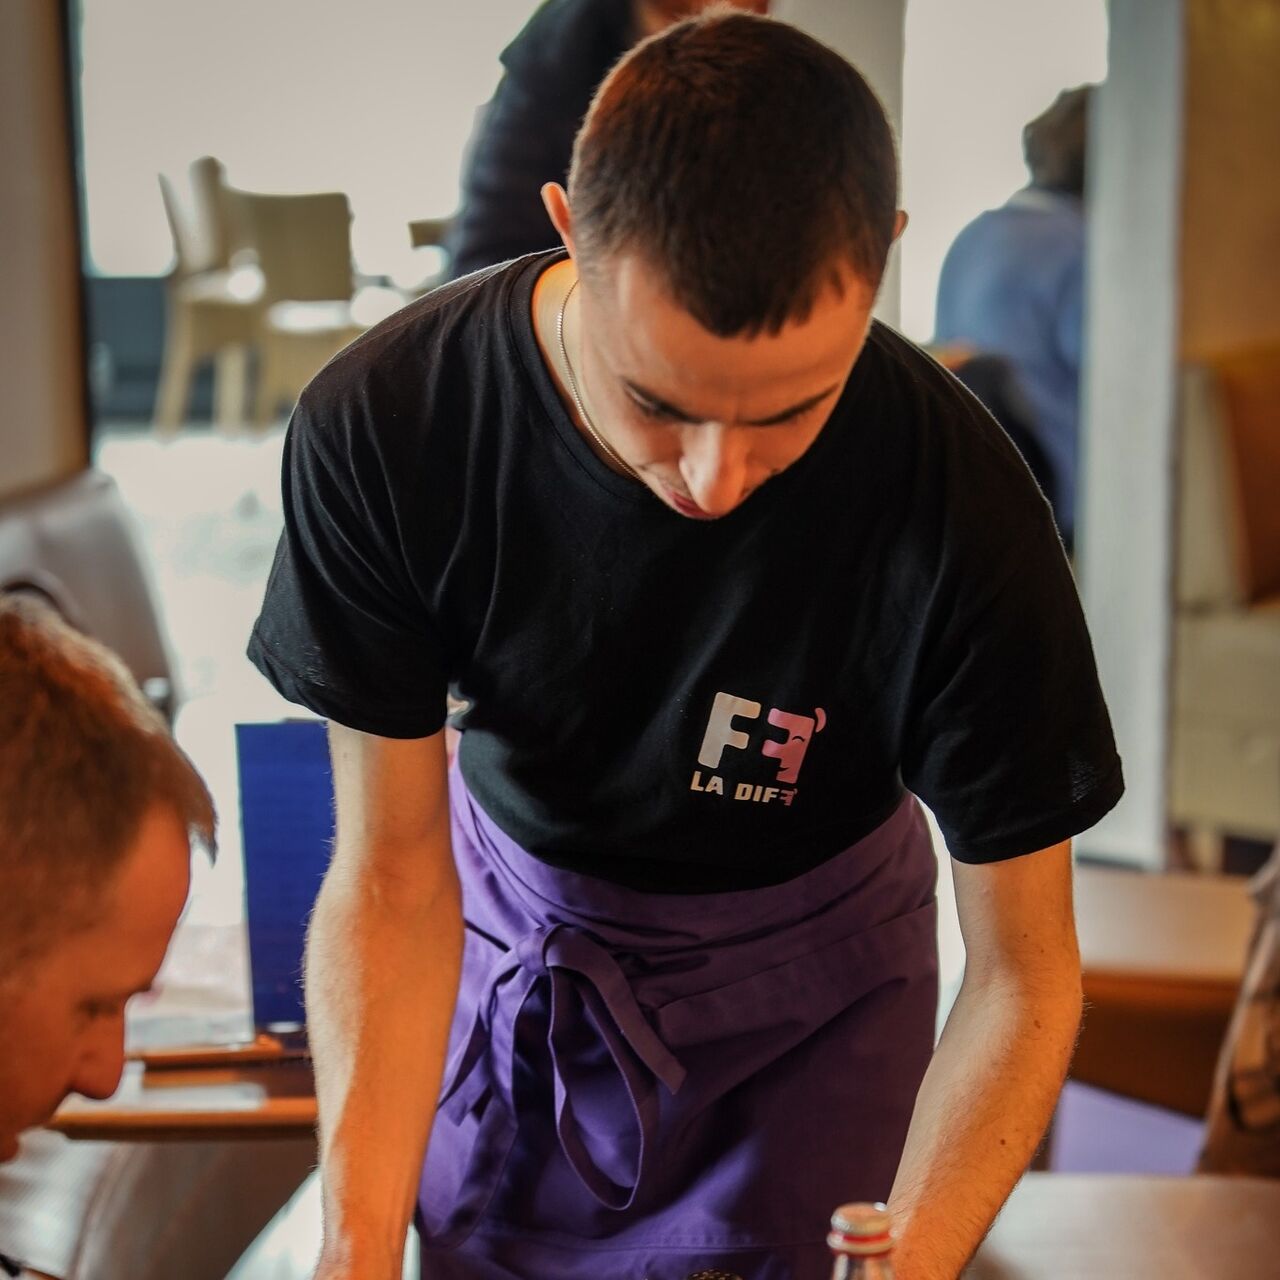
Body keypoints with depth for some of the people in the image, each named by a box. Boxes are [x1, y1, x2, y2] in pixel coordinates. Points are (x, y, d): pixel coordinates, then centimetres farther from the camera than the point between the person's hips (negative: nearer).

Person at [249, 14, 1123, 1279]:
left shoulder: (963, 514, -33)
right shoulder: (379, 427, -30)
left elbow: (1023, 974, -23)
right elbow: (392, 879, -21)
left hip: (810, 954, -1)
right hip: (515, 903, 2)